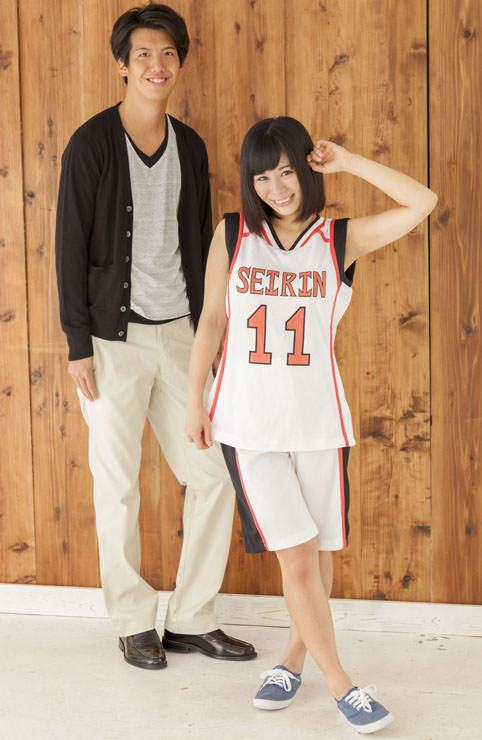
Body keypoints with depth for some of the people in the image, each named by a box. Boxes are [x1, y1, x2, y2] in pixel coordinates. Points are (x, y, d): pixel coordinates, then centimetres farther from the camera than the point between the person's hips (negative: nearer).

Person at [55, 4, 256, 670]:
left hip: (180, 334, 5)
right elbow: (71, 247, -7)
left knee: (213, 477, 4)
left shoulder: (190, 147, 9)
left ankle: (192, 620, 17)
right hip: (114, 339, -5)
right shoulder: (92, 144, -6)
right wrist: (79, 345, -11)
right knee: (118, 488, 2)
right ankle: (134, 622, 18)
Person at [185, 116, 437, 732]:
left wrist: (347, 162, -9)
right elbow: (211, 320, 8)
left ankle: (294, 658, 32)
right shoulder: (232, 235, 2)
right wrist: (195, 401, 9)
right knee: (296, 558, -4)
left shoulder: (341, 239, 0)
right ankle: (338, 682, 9)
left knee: (318, 551, 11)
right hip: (249, 422, -1)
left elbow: (423, 203, -11)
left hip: (319, 421, 1)